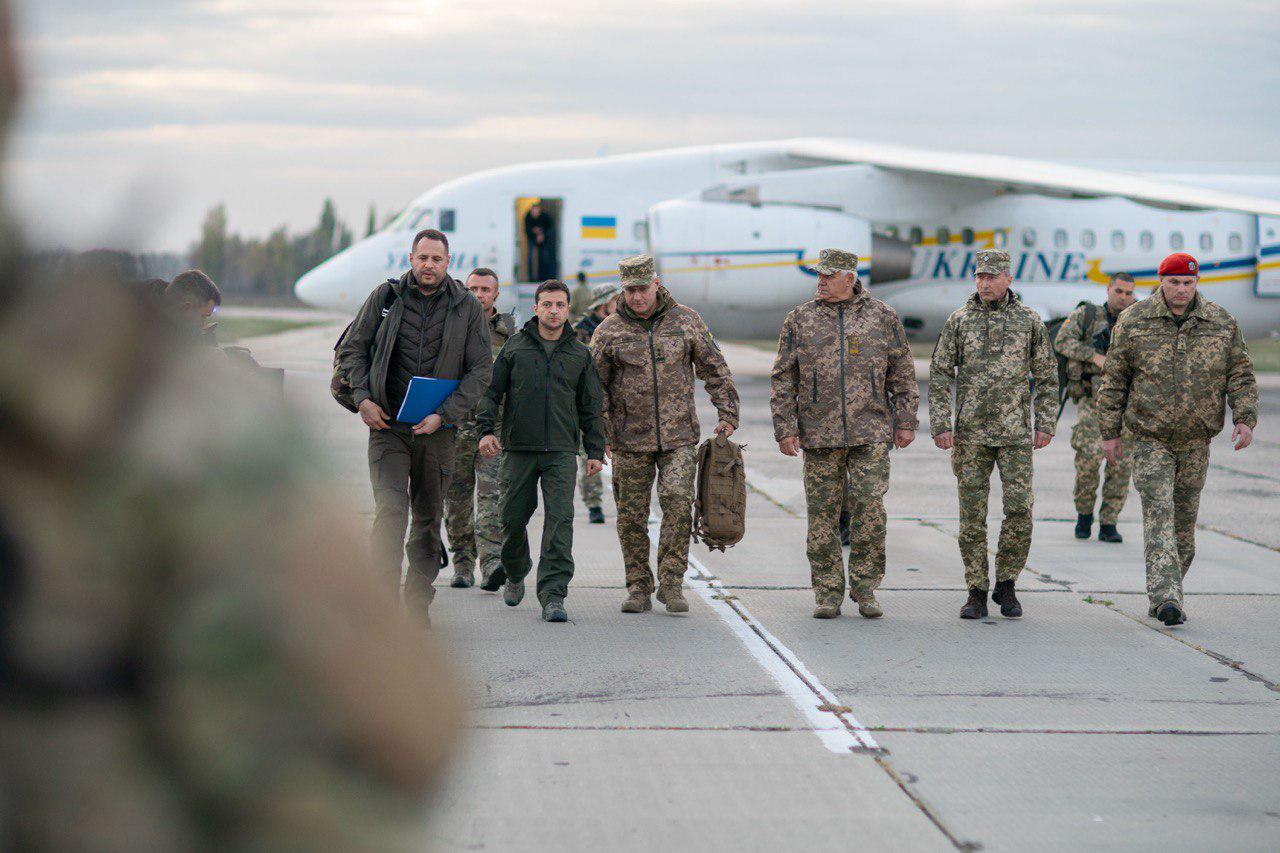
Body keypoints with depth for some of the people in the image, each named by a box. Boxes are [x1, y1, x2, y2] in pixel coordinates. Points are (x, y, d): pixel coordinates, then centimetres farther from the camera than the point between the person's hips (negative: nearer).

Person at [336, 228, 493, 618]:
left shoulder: (467, 308, 2)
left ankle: (418, 601, 22)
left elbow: (481, 370, 0)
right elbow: (352, 349, 11)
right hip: (387, 425, -1)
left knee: (429, 517, 9)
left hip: (437, 429, 1)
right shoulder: (385, 298, 2)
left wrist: (445, 415, -11)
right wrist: (362, 397, -3)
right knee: (390, 509, -16)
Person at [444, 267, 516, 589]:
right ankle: (463, 563, 15)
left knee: (492, 493, -14)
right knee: (457, 497, 5)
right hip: (457, 423, 1)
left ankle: (491, 562, -22)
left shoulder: (509, 332, 10)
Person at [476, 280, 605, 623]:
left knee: (560, 519, -11)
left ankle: (553, 595, -13)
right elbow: (492, 391, 7)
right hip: (518, 449, 0)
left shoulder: (580, 354, 10)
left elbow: (590, 407, 14)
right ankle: (515, 575, 33)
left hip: (562, 452, 0)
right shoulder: (515, 347, 6)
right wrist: (486, 429, -7)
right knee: (514, 517, 6)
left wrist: (595, 451, 9)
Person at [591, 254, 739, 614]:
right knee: (632, 516, 3)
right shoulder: (609, 331, 1)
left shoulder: (686, 320, 3)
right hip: (630, 438, 1)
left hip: (678, 436, -1)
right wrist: (599, 433, -1)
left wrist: (727, 414, 3)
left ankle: (671, 583, -9)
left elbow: (715, 370, 9)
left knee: (678, 502, -16)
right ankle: (638, 588, 15)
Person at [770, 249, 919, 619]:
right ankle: (828, 594, 10)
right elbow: (783, 380, 5)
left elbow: (902, 374, 8)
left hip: (870, 433, -1)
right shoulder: (800, 320, 4)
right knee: (823, 515, 2)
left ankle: (865, 588, 5)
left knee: (870, 509, -8)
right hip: (819, 433, 1)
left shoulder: (882, 317, 4)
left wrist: (906, 422, 3)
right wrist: (784, 429, -2)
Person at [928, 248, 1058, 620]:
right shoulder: (959, 321, 3)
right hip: (970, 434, 0)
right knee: (972, 514, 1)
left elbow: (1046, 375, 8)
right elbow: (940, 375, 3)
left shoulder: (1029, 320, 3)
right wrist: (940, 426, -5)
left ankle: (1006, 585, 10)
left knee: (1019, 509, -7)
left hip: (1015, 434, 0)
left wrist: (1046, 424, 0)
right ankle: (977, 592, 9)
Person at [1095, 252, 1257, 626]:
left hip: (1195, 441, 3)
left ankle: (1161, 598, 21)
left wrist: (1245, 419, -11)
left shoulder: (1221, 323, 1)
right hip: (1148, 438, -3)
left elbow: (1241, 375, 4)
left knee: (1184, 522, 8)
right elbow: (1114, 380, 1)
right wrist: (1110, 433, 0)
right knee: (1159, 513, -16)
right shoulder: (1134, 322, -4)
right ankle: (1167, 598, -26)